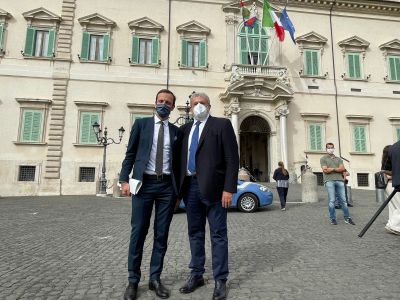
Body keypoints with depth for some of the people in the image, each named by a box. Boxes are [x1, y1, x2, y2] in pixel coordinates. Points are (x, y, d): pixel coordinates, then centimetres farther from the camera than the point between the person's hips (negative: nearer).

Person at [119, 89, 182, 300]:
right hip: (144, 183, -2)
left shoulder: (176, 131, 12)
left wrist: (177, 189, 8)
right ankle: (133, 280, 19)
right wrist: (124, 179, -7)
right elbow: (130, 153, 3)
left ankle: (155, 279, 22)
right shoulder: (141, 124, 7)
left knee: (161, 235, 7)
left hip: (167, 186, 2)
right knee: (138, 233, 3)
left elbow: (176, 161, 12)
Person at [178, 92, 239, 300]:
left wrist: (228, 189, -15)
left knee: (218, 235, 5)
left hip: (212, 187, -5)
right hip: (190, 186, 5)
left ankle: (220, 280, 19)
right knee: (195, 233, 15)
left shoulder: (222, 124, -1)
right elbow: (181, 159, 14)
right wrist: (178, 188, 8)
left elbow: (232, 159, -7)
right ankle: (197, 275, 31)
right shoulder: (185, 129, 14)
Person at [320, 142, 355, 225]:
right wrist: (337, 169, 1)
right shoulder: (323, 159, 9)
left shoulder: (338, 159, 21)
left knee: (343, 200, 2)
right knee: (332, 201, -5)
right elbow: (325, 170, -5)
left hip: (339, 180, 4)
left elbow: (342, 168, 5)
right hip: (329, 181, -3)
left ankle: (347, 218, 11)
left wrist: (332, 169, -5)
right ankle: (333, 219, 3)